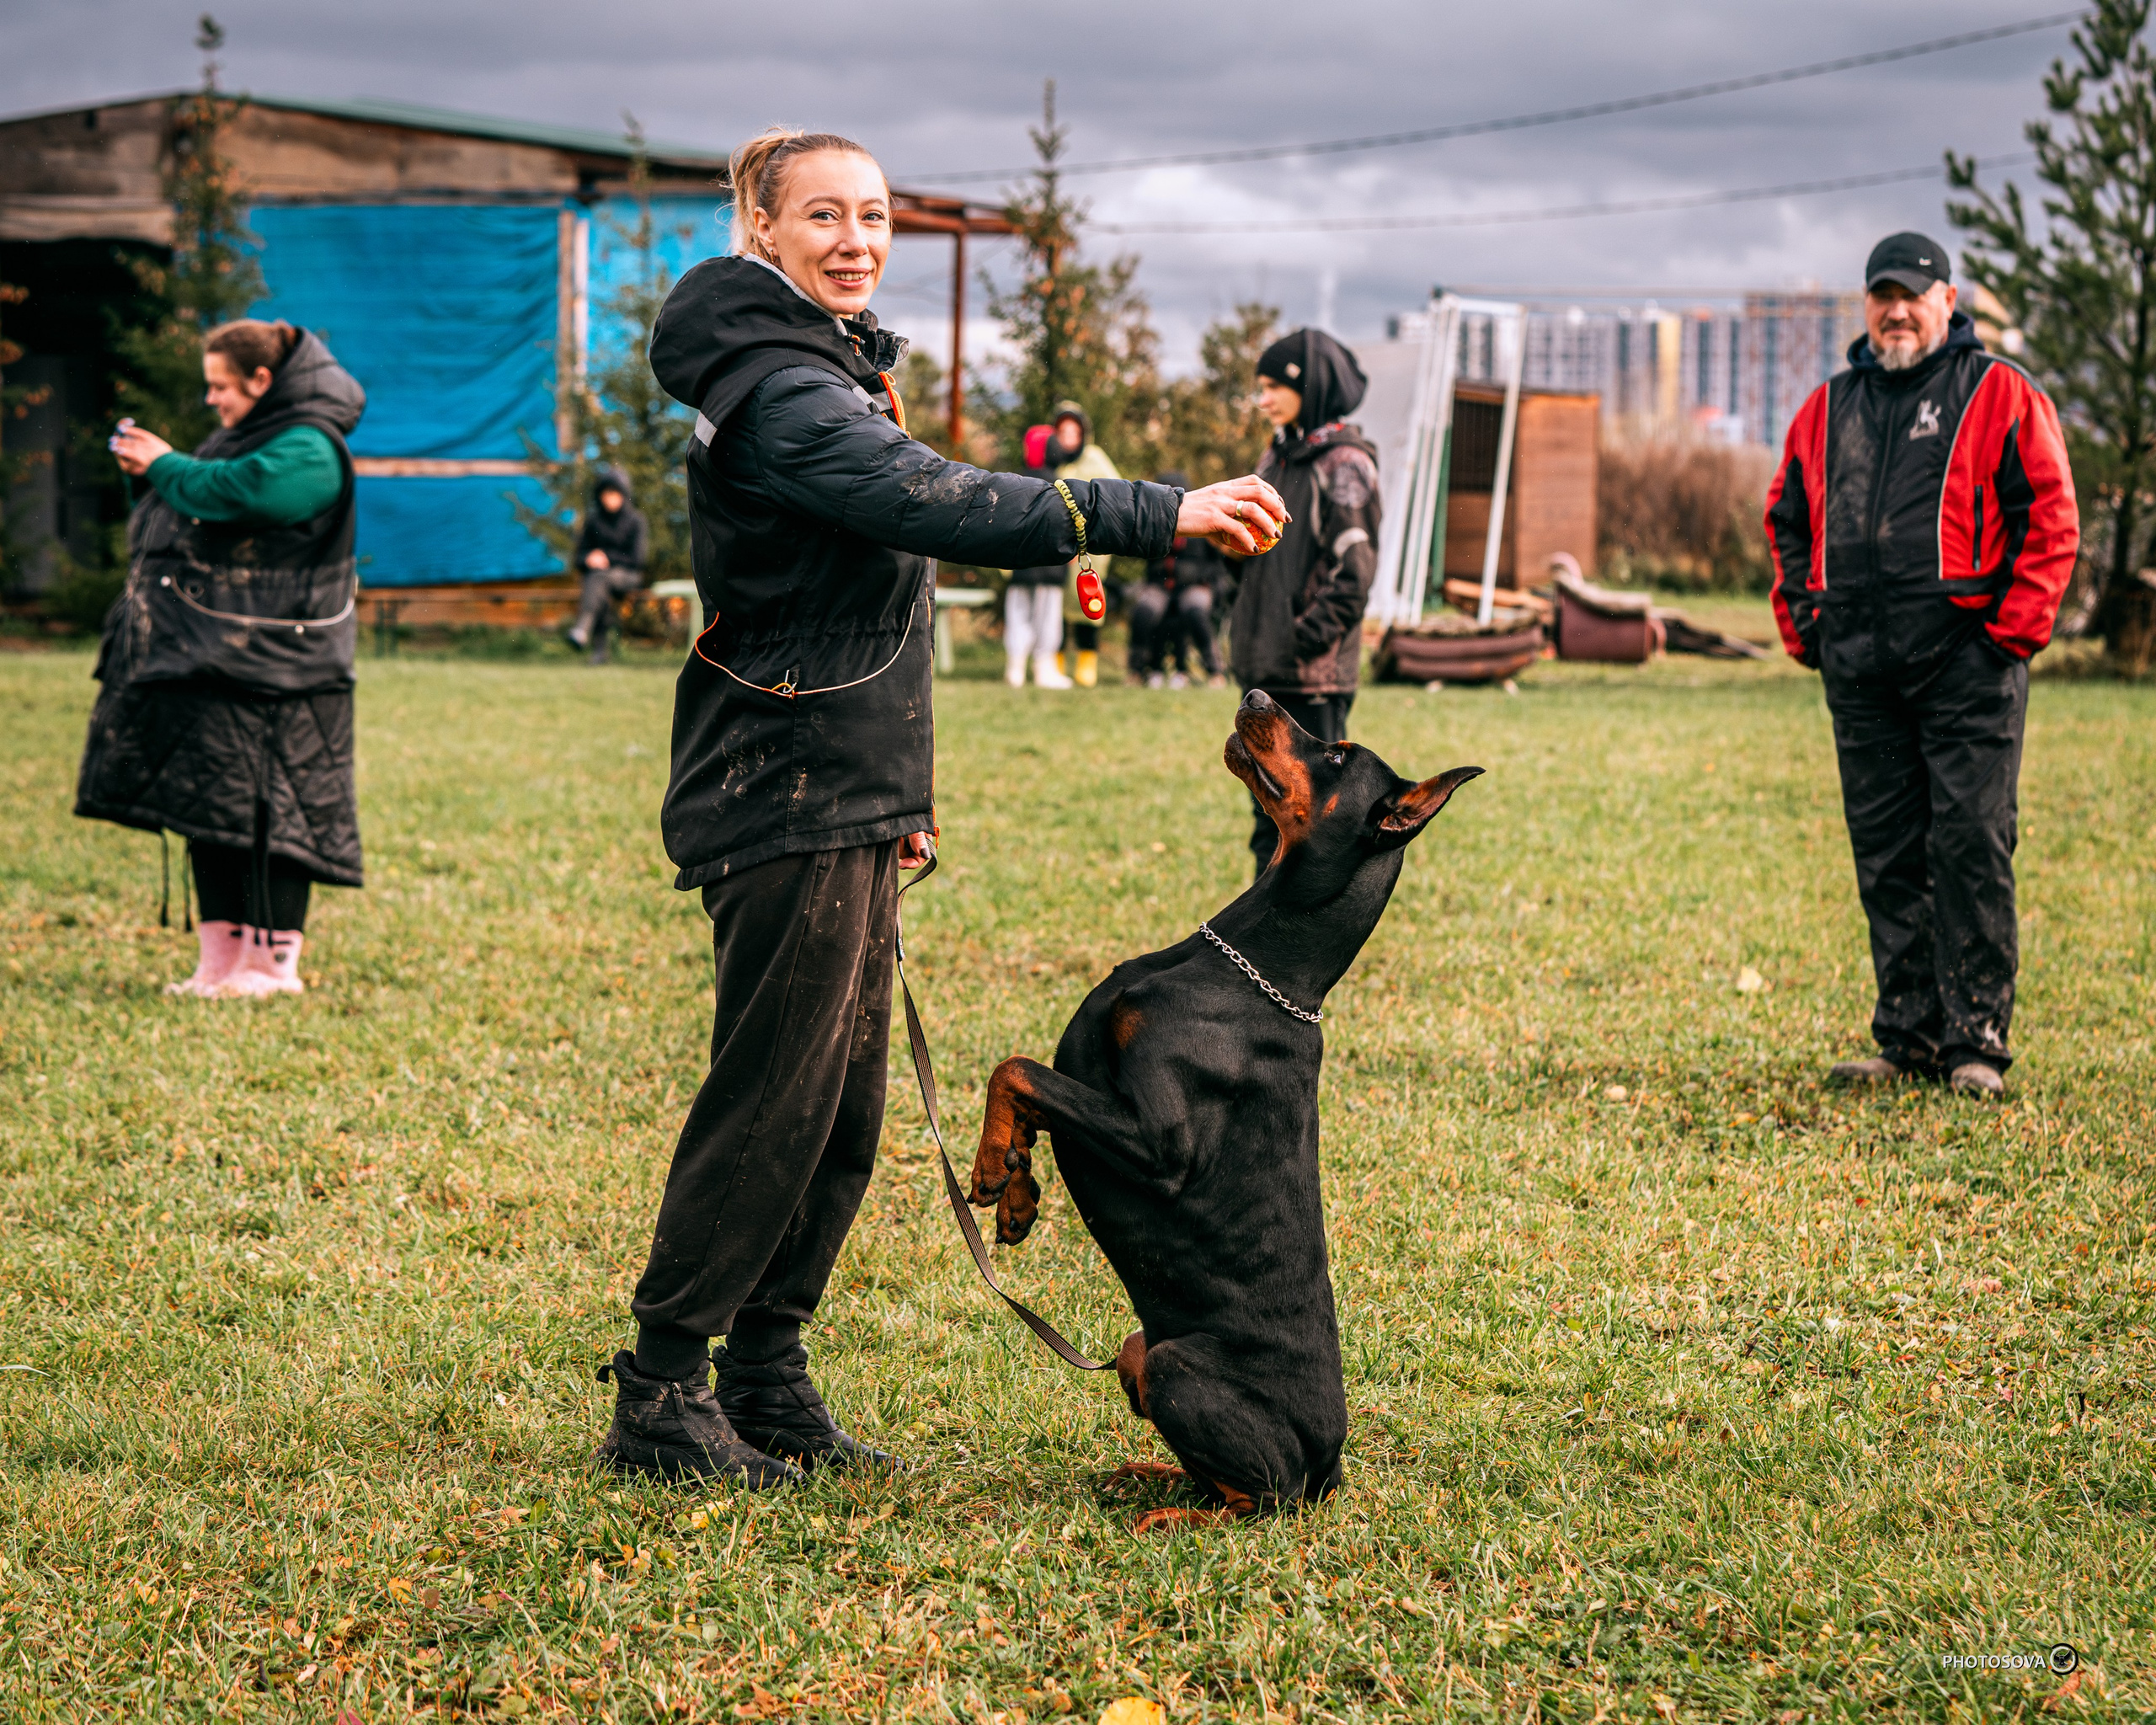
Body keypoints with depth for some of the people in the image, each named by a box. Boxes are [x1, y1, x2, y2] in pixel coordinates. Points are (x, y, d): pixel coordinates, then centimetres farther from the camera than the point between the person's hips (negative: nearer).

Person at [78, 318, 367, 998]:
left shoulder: (306, 451, -13)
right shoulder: (253, 435, 19)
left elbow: (228, 492, -26)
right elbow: (202, 506, 23)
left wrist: (164, 466, -10)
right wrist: (154, 466, 5)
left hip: (268, 668, -10)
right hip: (206, 660, 10)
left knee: (260, 810, -7)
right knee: (209, 811, 10)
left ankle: (275, 962, -1)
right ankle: (220, 959, 15)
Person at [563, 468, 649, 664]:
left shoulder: (635, 521, 3)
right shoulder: (593, 521, 11)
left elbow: (638, 559, -4)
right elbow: (578, 558, 11)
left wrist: (606, 557, -7)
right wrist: (589, 559, -12)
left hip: (626, 576, -2)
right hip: (597, 576, 2)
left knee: (600, 578, -36)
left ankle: (582, 628, -57)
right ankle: (598, 650, -41)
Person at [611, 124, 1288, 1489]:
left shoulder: (829, 373, 18)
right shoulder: (779, 394, -16)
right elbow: (939, 504, -30)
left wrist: (897, 790, 24)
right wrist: (1160, 515, -35)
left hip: (843, 799, 10)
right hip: (788, 801, -10)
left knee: (844, 1110, 11)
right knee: (771, 1100, -5)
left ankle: (766, 1380, 18)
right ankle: (660, 1399, 3)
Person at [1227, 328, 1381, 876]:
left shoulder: (1343, 464, -9)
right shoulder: (1277, 458, 15)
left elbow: (1353, 568, -14)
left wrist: (1307, 638, -17)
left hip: (1314, 670, -8)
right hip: (1264, 665, 8)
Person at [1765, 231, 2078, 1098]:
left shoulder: (2000, 395, 2)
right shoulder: (1826, 409, 16)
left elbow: (2051, 518, -1)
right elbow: (1786, 519, 25)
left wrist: (2013, 630, -8)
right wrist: (1802, 622, 14)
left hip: (1967, 663, -5)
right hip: (1859, 669, 5)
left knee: (1970, 850, -7)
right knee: (1886, 858, 6)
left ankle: (1976, 1042, -2)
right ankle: (1908, 1038, 13)